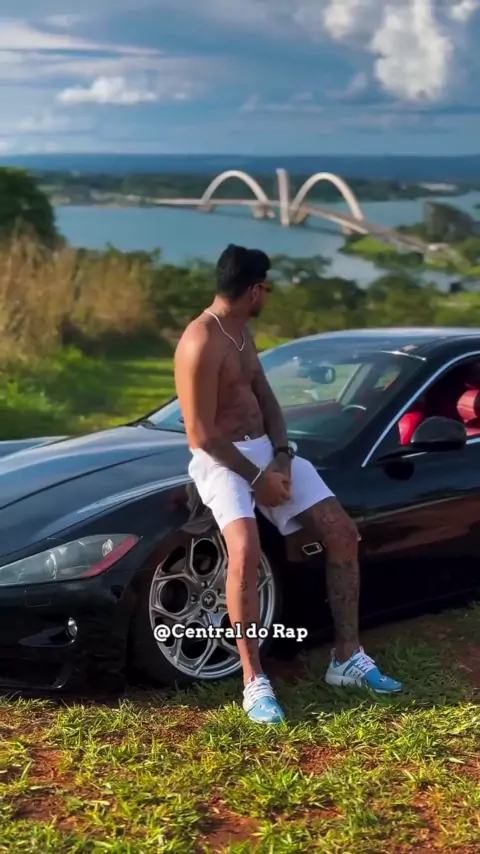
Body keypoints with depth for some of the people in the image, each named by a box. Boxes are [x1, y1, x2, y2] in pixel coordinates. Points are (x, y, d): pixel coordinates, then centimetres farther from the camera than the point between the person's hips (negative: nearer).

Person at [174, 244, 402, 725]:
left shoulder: (241, 330, 10)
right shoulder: (201, 343, -19)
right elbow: (201, 436, -20)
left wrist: (282, 456, -2)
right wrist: (257, 478, -17)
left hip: (267, 450, 9)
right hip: (222, 460, -9)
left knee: (343, 534, -1)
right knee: (246, 552, -33)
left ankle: (347, 658, 7)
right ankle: (254, 682, -24)